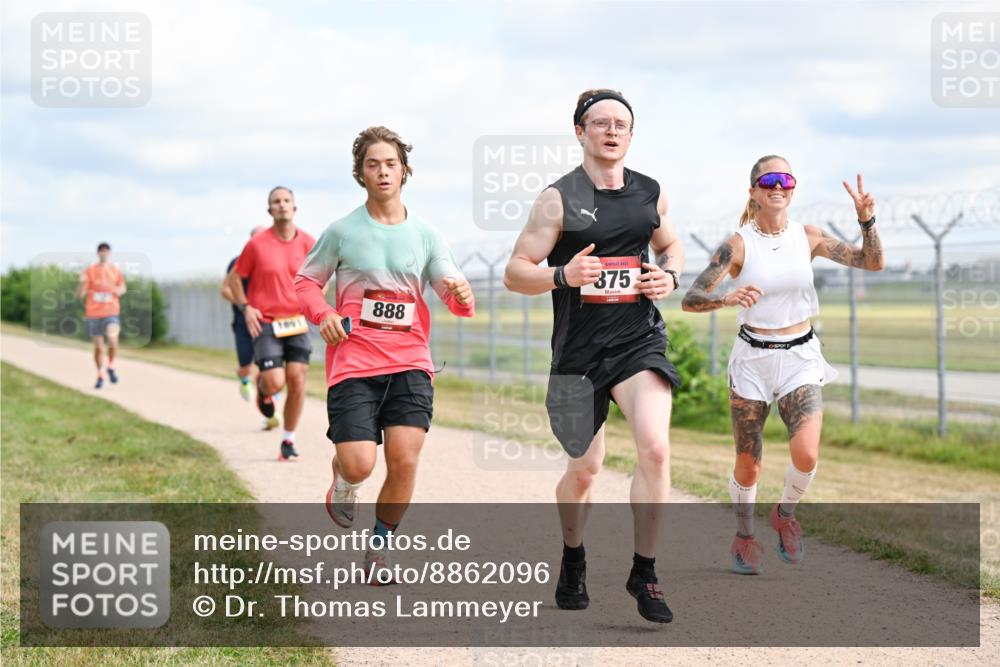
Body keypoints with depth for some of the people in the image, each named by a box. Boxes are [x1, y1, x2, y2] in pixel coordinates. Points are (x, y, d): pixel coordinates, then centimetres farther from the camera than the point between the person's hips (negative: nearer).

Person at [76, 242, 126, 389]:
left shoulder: (116, 271, 5)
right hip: (93, 313, 0)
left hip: (111, 312, 0)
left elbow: (123, 288, 18)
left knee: (113, 340, -23)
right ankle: (100, 376, 21)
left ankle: (111, 367, 1)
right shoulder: (89, 271, 0)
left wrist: (114, 289, -5)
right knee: (98, 346, 6)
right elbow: (80, 294, -2)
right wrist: (82, 283, -23)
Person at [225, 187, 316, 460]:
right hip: (266, 323, -2)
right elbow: (234, 277, 7)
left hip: (297, 322, 2)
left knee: (297, 380, -5)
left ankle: (288, 441, 10)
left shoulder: (307, 242, 2)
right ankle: (262, 388, 28)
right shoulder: (257, 244, -4)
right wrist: (245, 308, -4)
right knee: (275, 382, -12)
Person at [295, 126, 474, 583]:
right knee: (359, 465, -13)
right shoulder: (342, 231, 3)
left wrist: (462, 295, -19)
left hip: (409, 361, 2)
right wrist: (323, 315, -6)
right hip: (354, 361, -2)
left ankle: (379, 548, 12)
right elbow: (306, 280, 13)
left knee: (404, 461, -11)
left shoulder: (425, 235, 8)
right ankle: (342, 484, 27)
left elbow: (454, 296, 6)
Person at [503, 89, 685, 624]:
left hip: (640, 342, 2)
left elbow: (670, 244, 26)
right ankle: (573, 561, 39)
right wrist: (563, 275, -24)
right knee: (584, 468, 9)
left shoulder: (651, 193, 7)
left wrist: (670, 275, 3)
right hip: (579, 350, -2)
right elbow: (515, 273, -6)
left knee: (655, 448, -19)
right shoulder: (558, 198, -5)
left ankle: (643, 573, -6)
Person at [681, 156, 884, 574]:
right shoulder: (738, 245, -8)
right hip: (752, 359, -1)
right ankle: (744, 537, 33)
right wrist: (727, 299, -35)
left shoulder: (808, 238, 1)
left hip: (800, 359, 1)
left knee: (806, 455, -19)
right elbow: (690, 300, -15)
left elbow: (872, 262, -2)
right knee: (748, 465, 5)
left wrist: (866, 220, -18)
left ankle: (785, 513, 13)